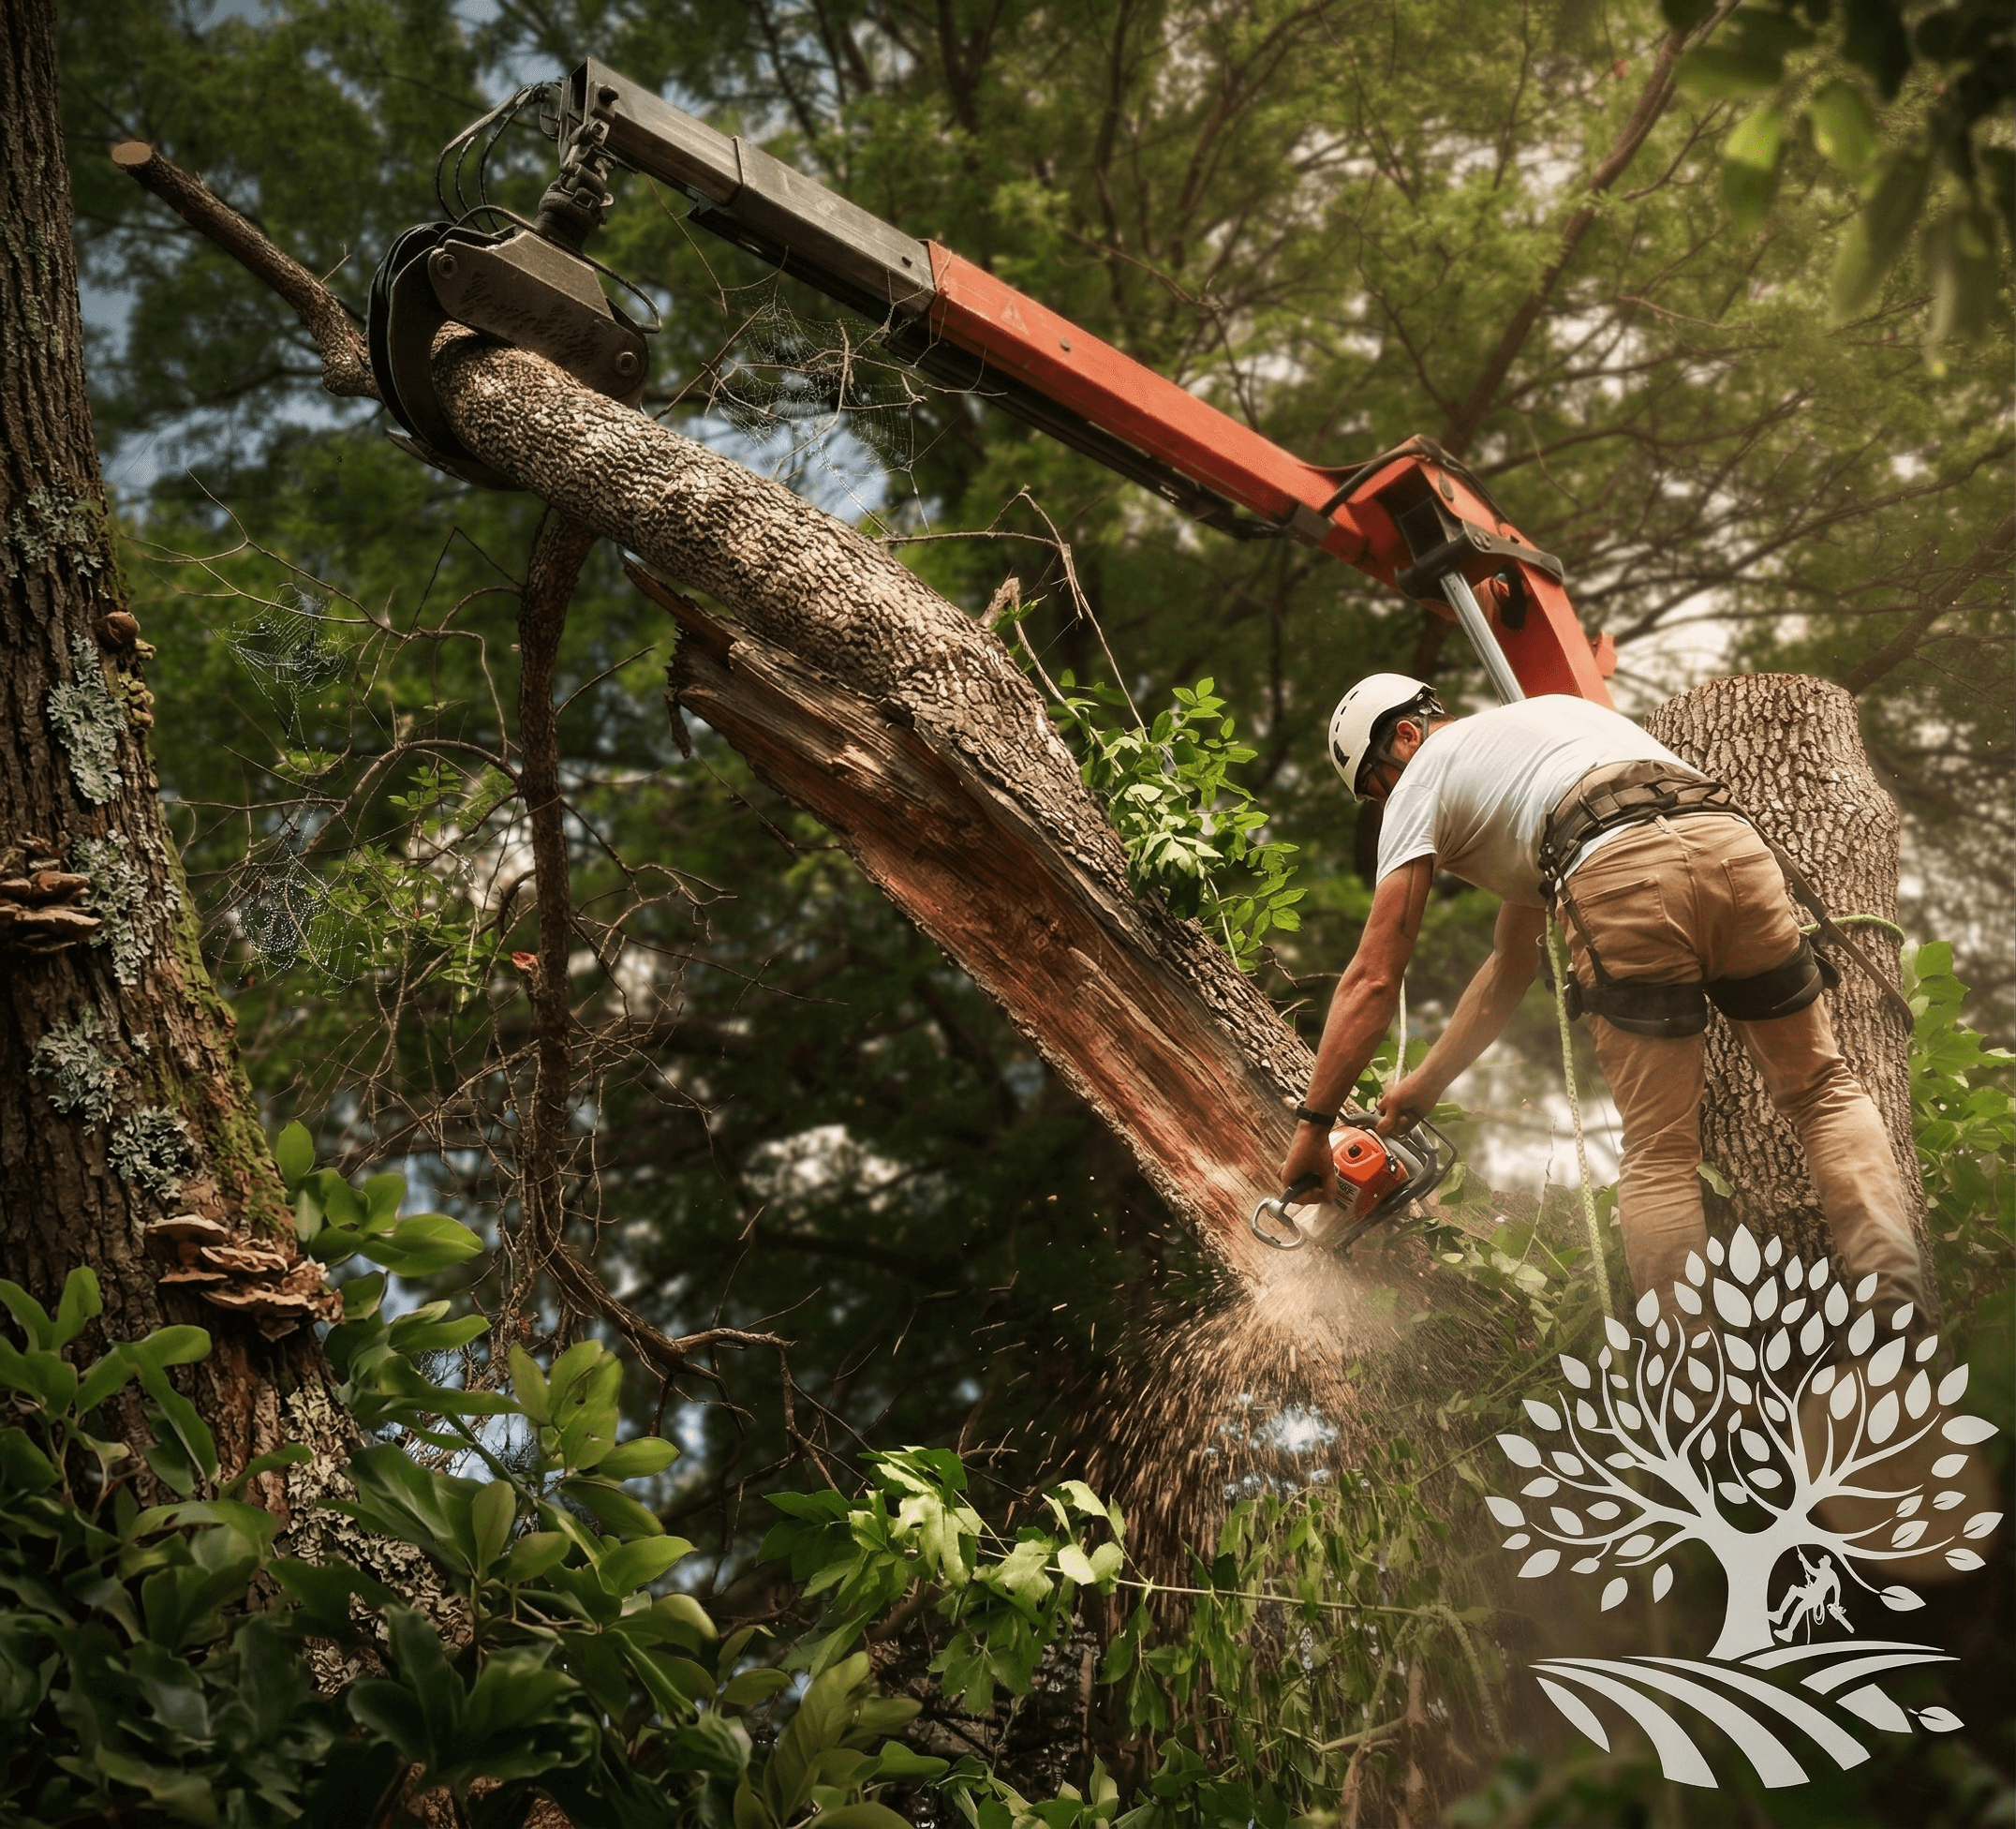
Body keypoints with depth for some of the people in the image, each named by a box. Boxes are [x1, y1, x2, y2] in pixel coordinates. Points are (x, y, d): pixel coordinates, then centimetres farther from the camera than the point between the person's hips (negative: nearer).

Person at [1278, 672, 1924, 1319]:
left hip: (1620, 876, -6)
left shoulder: (1422, 779, 23)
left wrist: (1312, 1127, 22)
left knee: (1659, 1155, 4)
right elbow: (1511, 965, 45)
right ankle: (1896, 1302, 5)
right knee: (1822, 1090, 19)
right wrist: (1425, 1086, 48)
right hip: (1735, 849, 6)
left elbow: (1372, 979, 16)